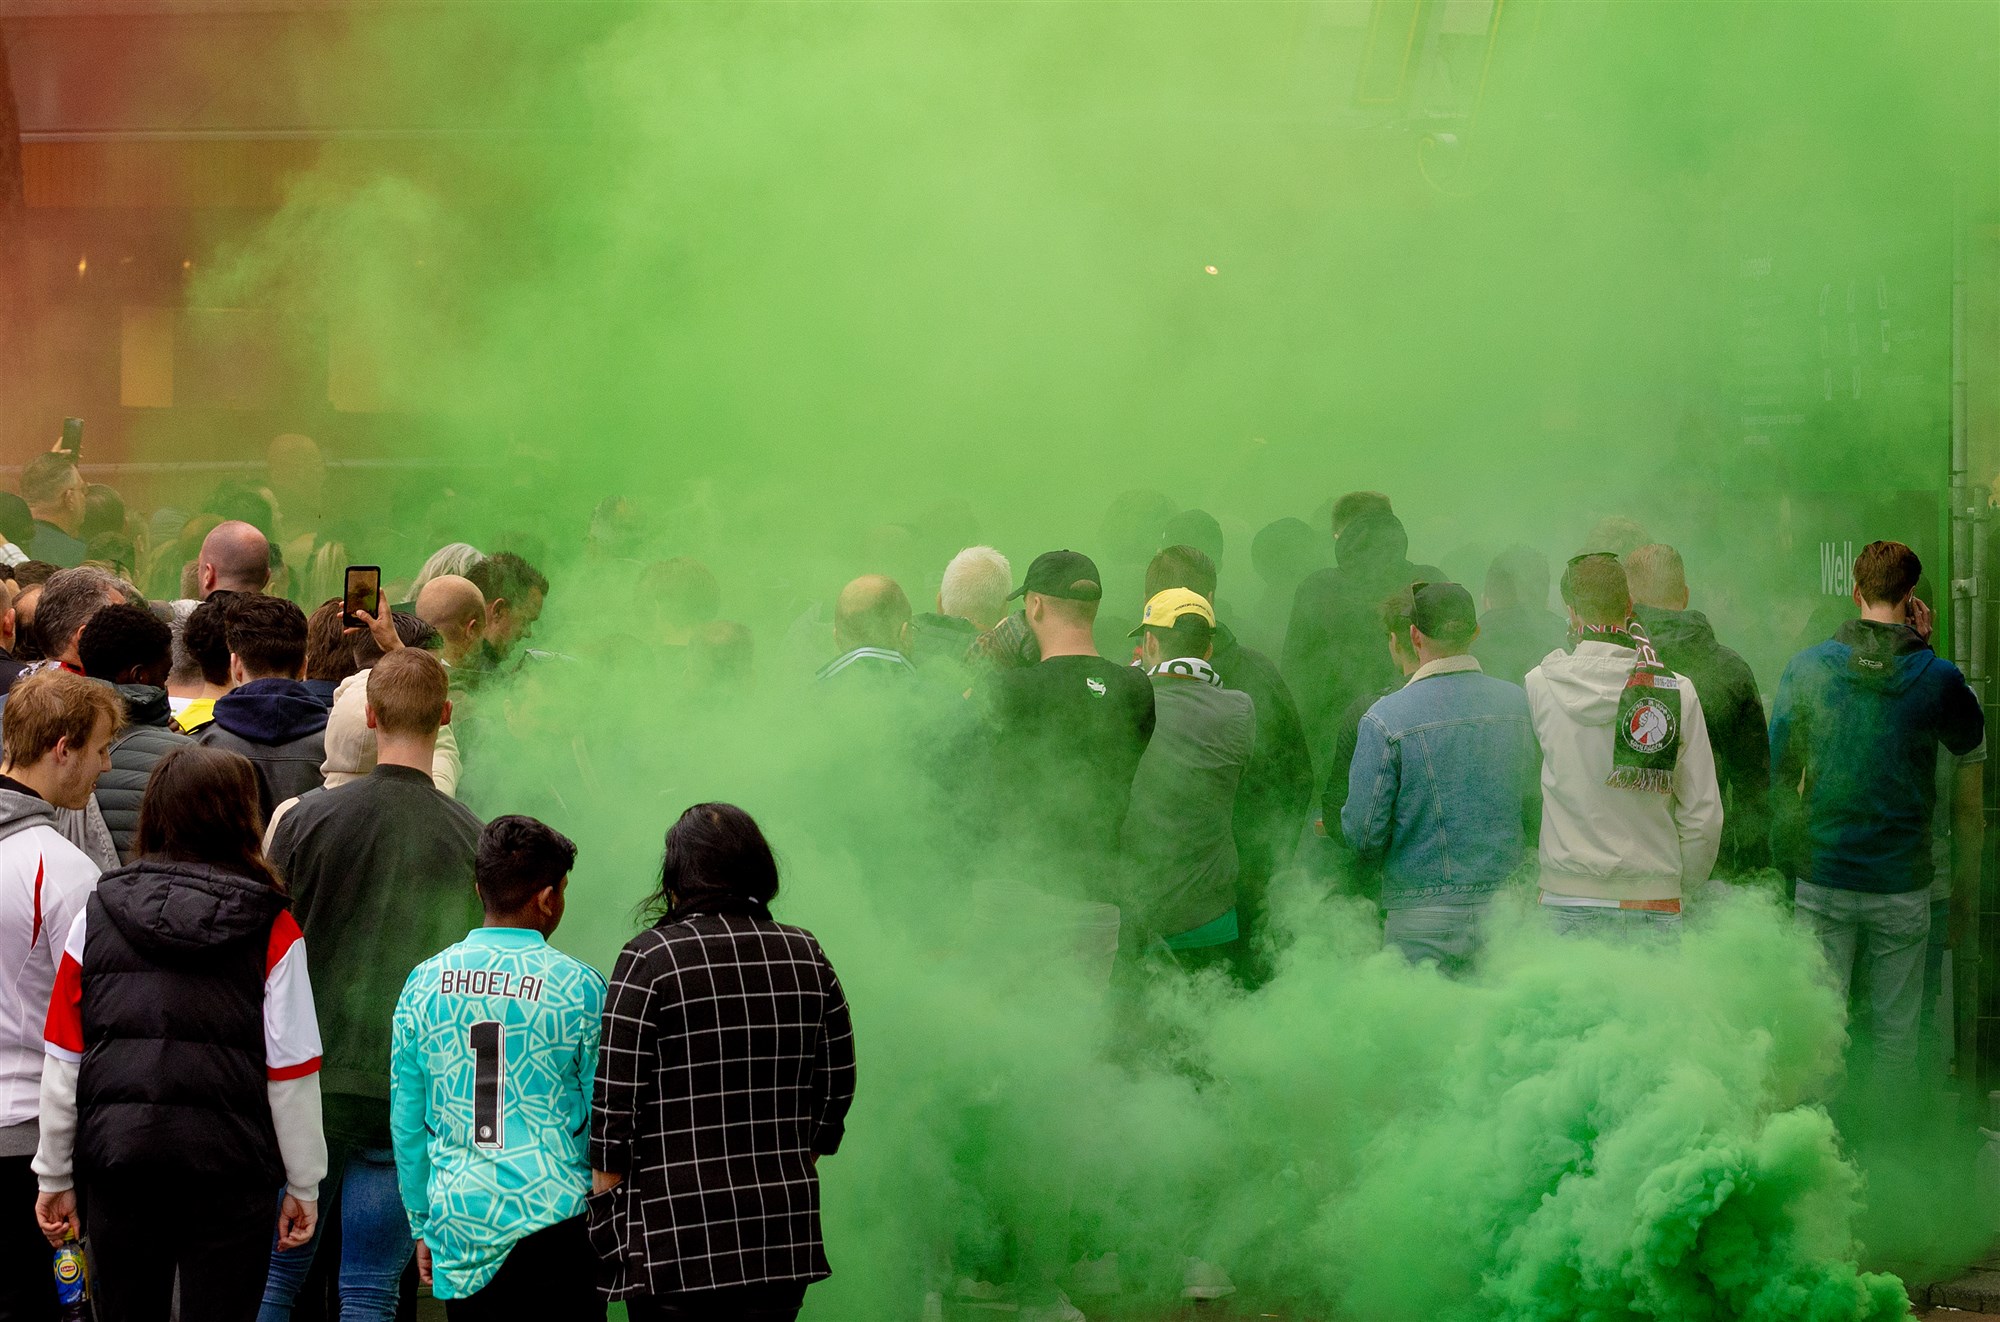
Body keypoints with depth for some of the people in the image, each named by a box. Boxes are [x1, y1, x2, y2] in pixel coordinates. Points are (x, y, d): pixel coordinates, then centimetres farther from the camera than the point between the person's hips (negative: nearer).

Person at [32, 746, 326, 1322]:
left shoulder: (96, 916, 3)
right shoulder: (273, 930, -4)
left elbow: (63, 1061, 4)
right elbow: (291, 1073, -5)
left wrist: (55, 1177, 11)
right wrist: (303, 1185, 4)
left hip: (115, 1163, 2)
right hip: (229, 1167, -2)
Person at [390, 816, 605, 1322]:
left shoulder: (424, 984, 4)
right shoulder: (580, 987, -5)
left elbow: (406, 1122, 9)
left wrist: (421, 1223, 18)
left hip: (460, 1228, 3)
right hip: (556, 1221, -3)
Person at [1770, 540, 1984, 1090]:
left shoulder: (1807, 667, -5)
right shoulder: (1936, 677, -8)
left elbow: (1779, 770, 2)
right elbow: (1969, 738, 15)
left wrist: (1787, 860, 12)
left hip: (1822, 879, 1)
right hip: (1902, 884, -1)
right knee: (1896, 1029, 7)